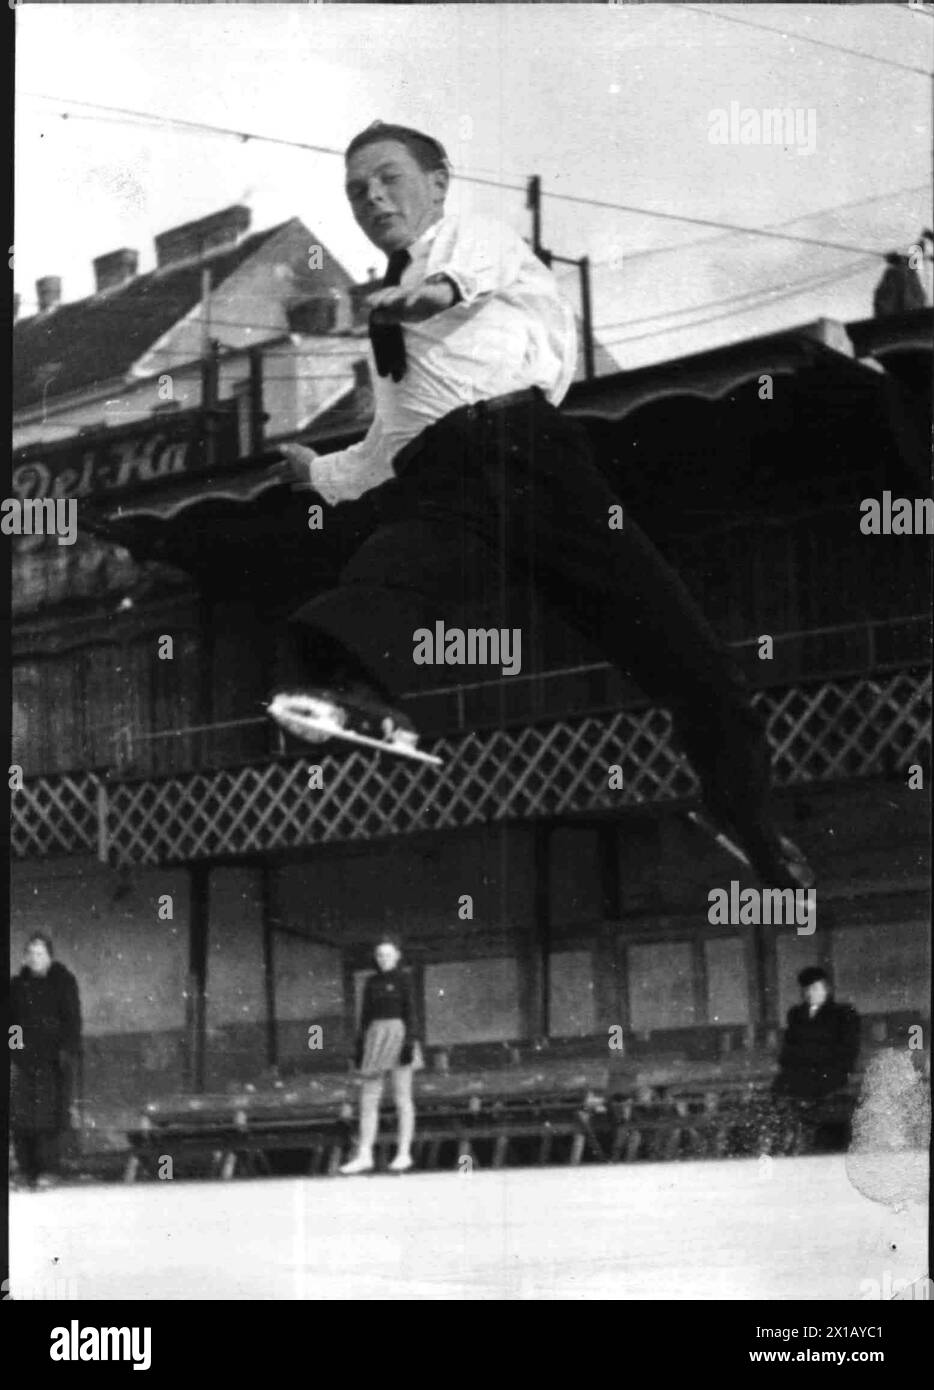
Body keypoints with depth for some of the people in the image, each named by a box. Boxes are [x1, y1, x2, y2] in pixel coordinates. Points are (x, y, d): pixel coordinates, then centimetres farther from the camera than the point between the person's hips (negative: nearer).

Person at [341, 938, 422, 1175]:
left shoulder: (403, 979, -2)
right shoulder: (371, 982, 13)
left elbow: (410, 1012, -7)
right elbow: (366, 1014, 14)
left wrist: (410, 1043, -16)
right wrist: (360, 1047, 9)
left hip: (399, 1035, -5)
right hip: (376, 1038, 5)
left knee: (402, 1098, -2)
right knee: (368, 1097, 0)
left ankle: (404, 1154, 2)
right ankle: (364, 1156, 1)